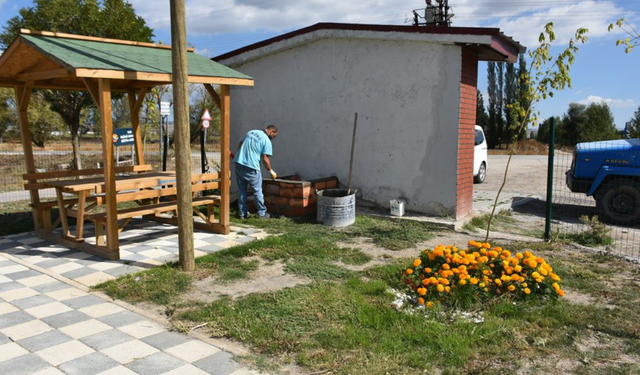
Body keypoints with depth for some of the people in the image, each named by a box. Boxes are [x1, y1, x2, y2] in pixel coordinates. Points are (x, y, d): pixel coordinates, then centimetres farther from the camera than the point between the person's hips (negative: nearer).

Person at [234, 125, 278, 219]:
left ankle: (242, 213, 18)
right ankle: (262, 213, 15)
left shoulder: (250, 132, 15)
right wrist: (271, 171, 4)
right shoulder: (266, 141, -5)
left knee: (242, 191, 13)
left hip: (238, 163, 6)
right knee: (257, 191, 7)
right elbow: (265, 159, -7)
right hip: (251, 167, -6)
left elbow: (240, 144, 21)